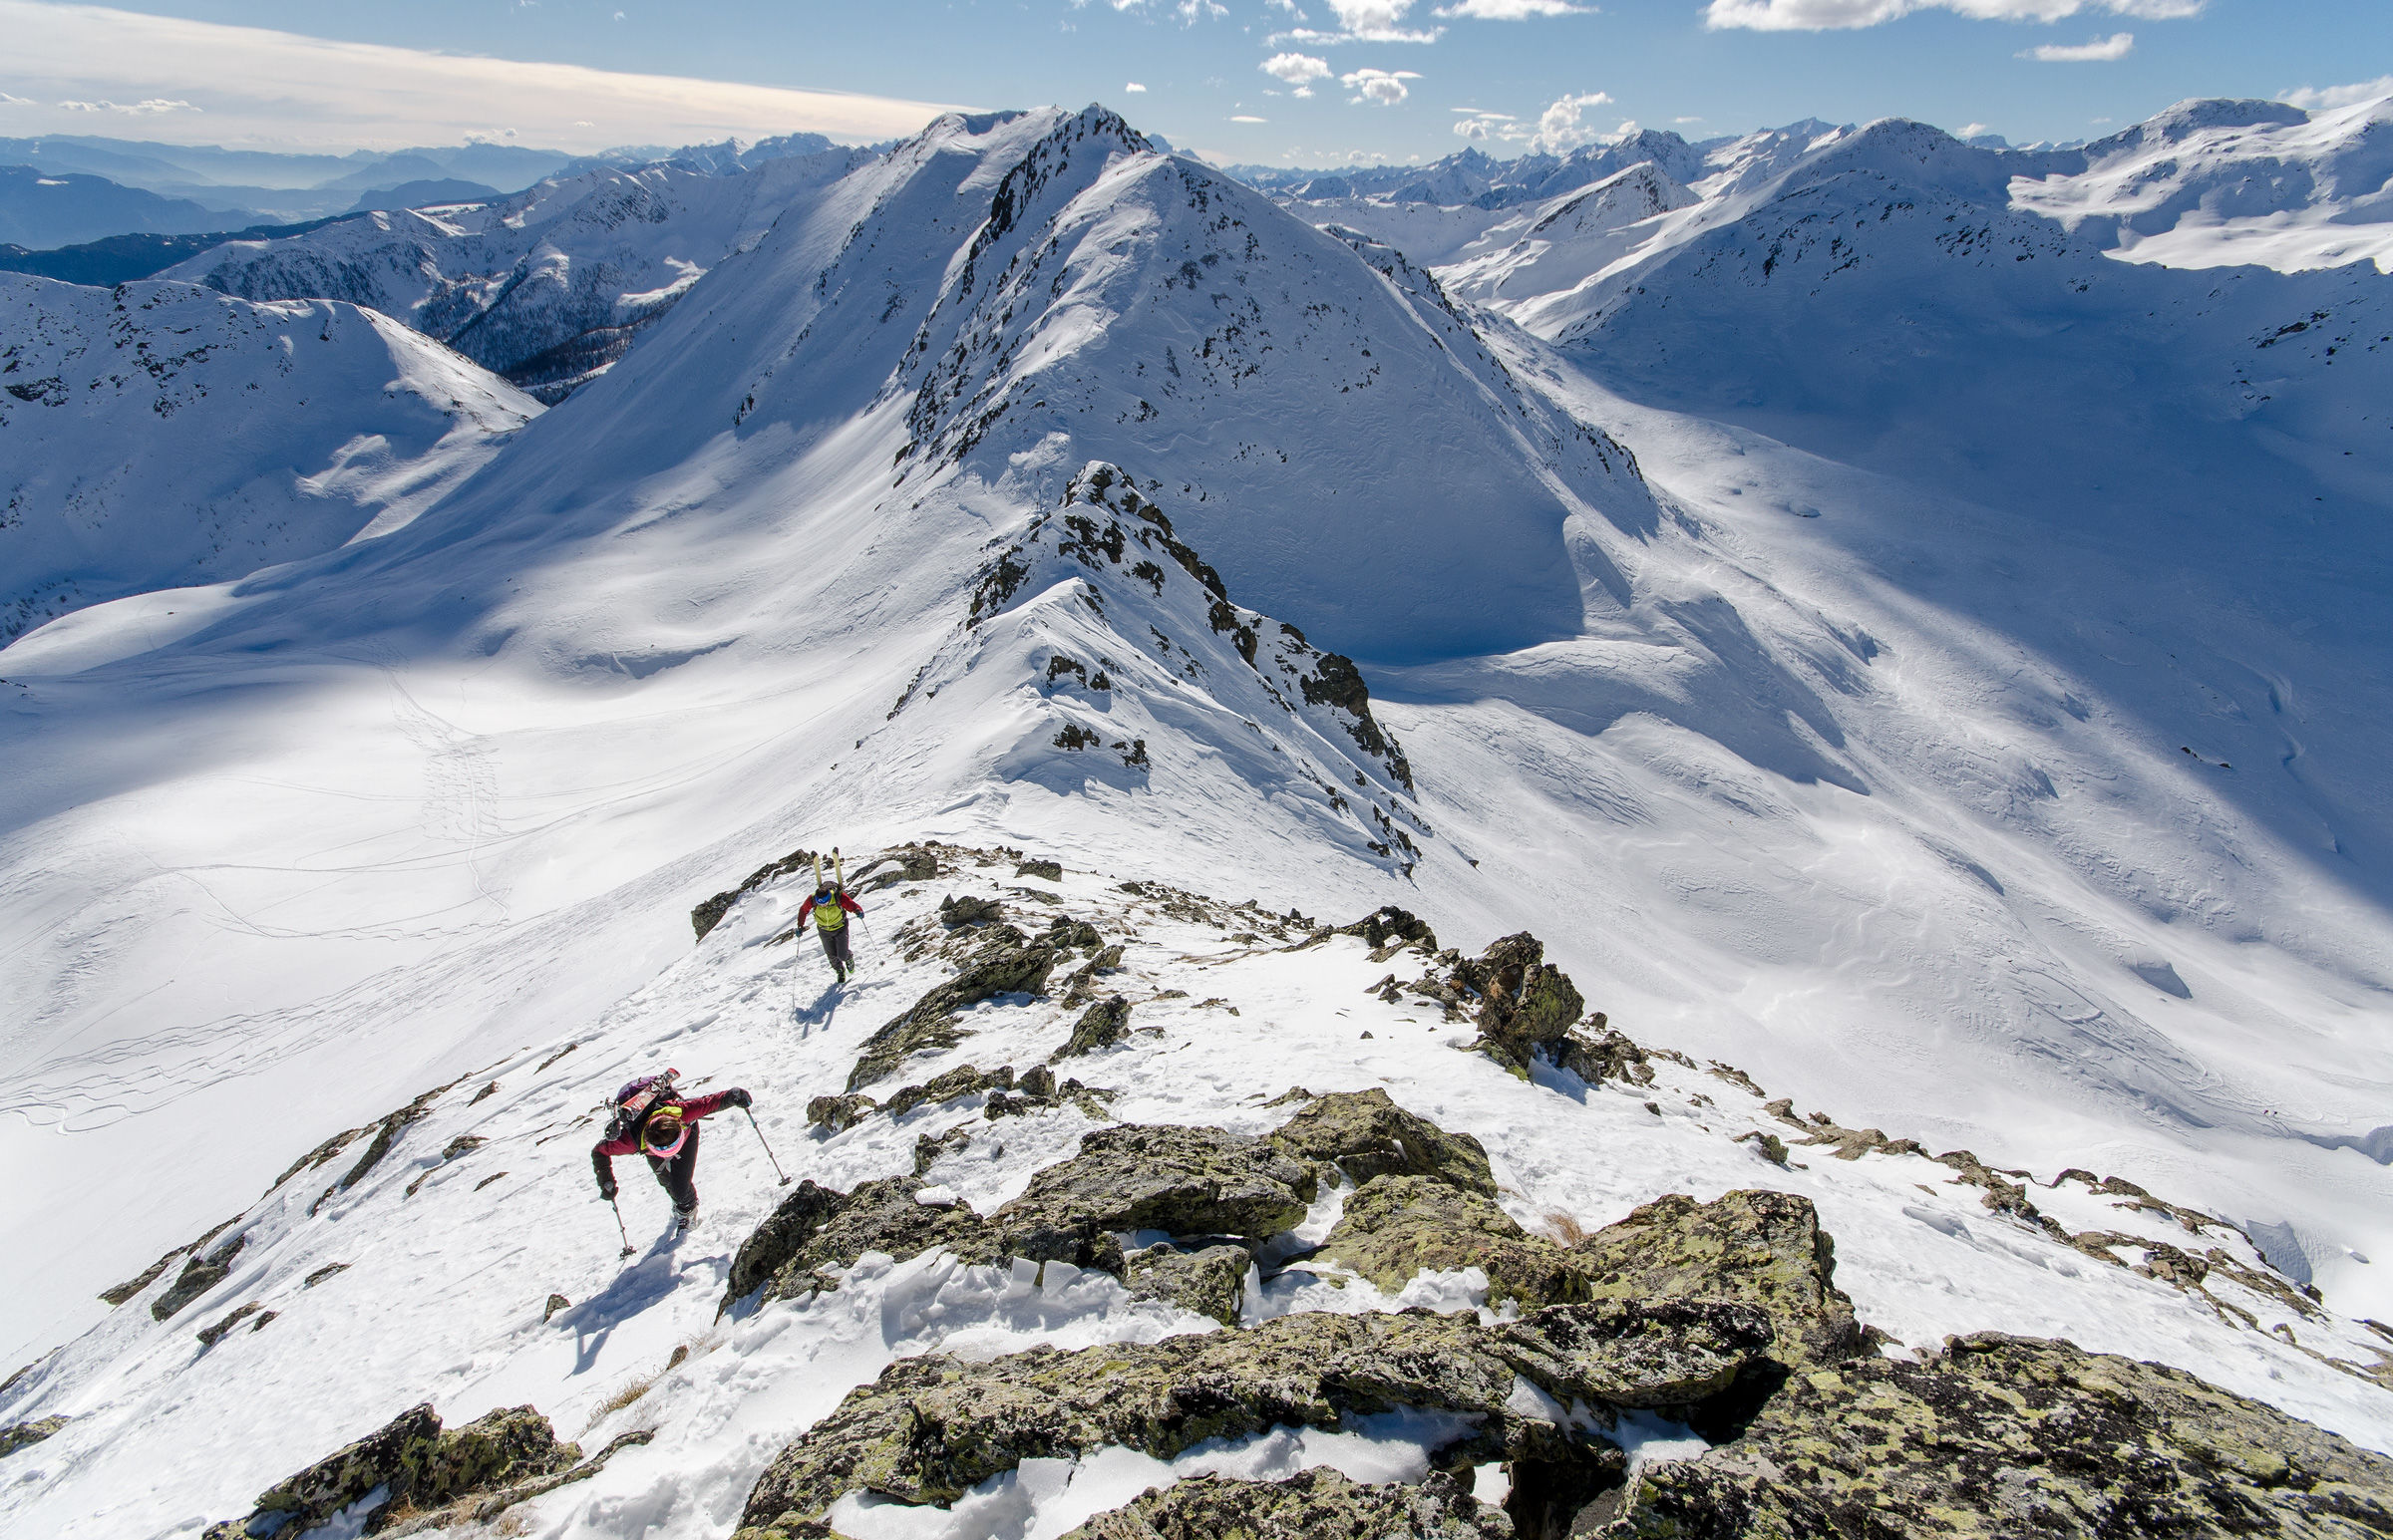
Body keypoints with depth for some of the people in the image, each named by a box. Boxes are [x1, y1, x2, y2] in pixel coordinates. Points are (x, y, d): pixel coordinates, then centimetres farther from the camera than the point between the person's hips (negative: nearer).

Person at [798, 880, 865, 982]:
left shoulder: (838, 897, -34)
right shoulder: (812, 900, -28)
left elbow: (852, 905, -25)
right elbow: (803, 911, -9)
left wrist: (859, 911, -46)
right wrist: (800, 926, -9)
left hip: (840, 928, -2)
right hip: (824, 931, 2)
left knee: (842, 955, -2)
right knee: (832, 955, 11)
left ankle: (849, 959, 36)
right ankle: (840, 972, 41)